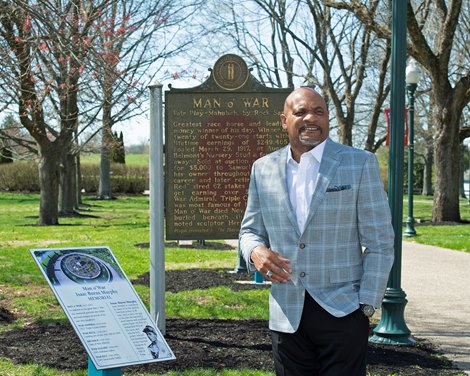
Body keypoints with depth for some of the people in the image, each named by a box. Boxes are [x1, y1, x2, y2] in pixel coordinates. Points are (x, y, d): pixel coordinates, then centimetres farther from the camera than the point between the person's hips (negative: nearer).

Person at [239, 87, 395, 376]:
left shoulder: (360, 164, -2)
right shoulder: (263, 169, 8)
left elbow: (380, 244, -3)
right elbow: (250, 229, 16)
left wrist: (367, 307, -8)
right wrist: (255, 251, -8)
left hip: (342, 312, -3)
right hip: (286, 316, 3)